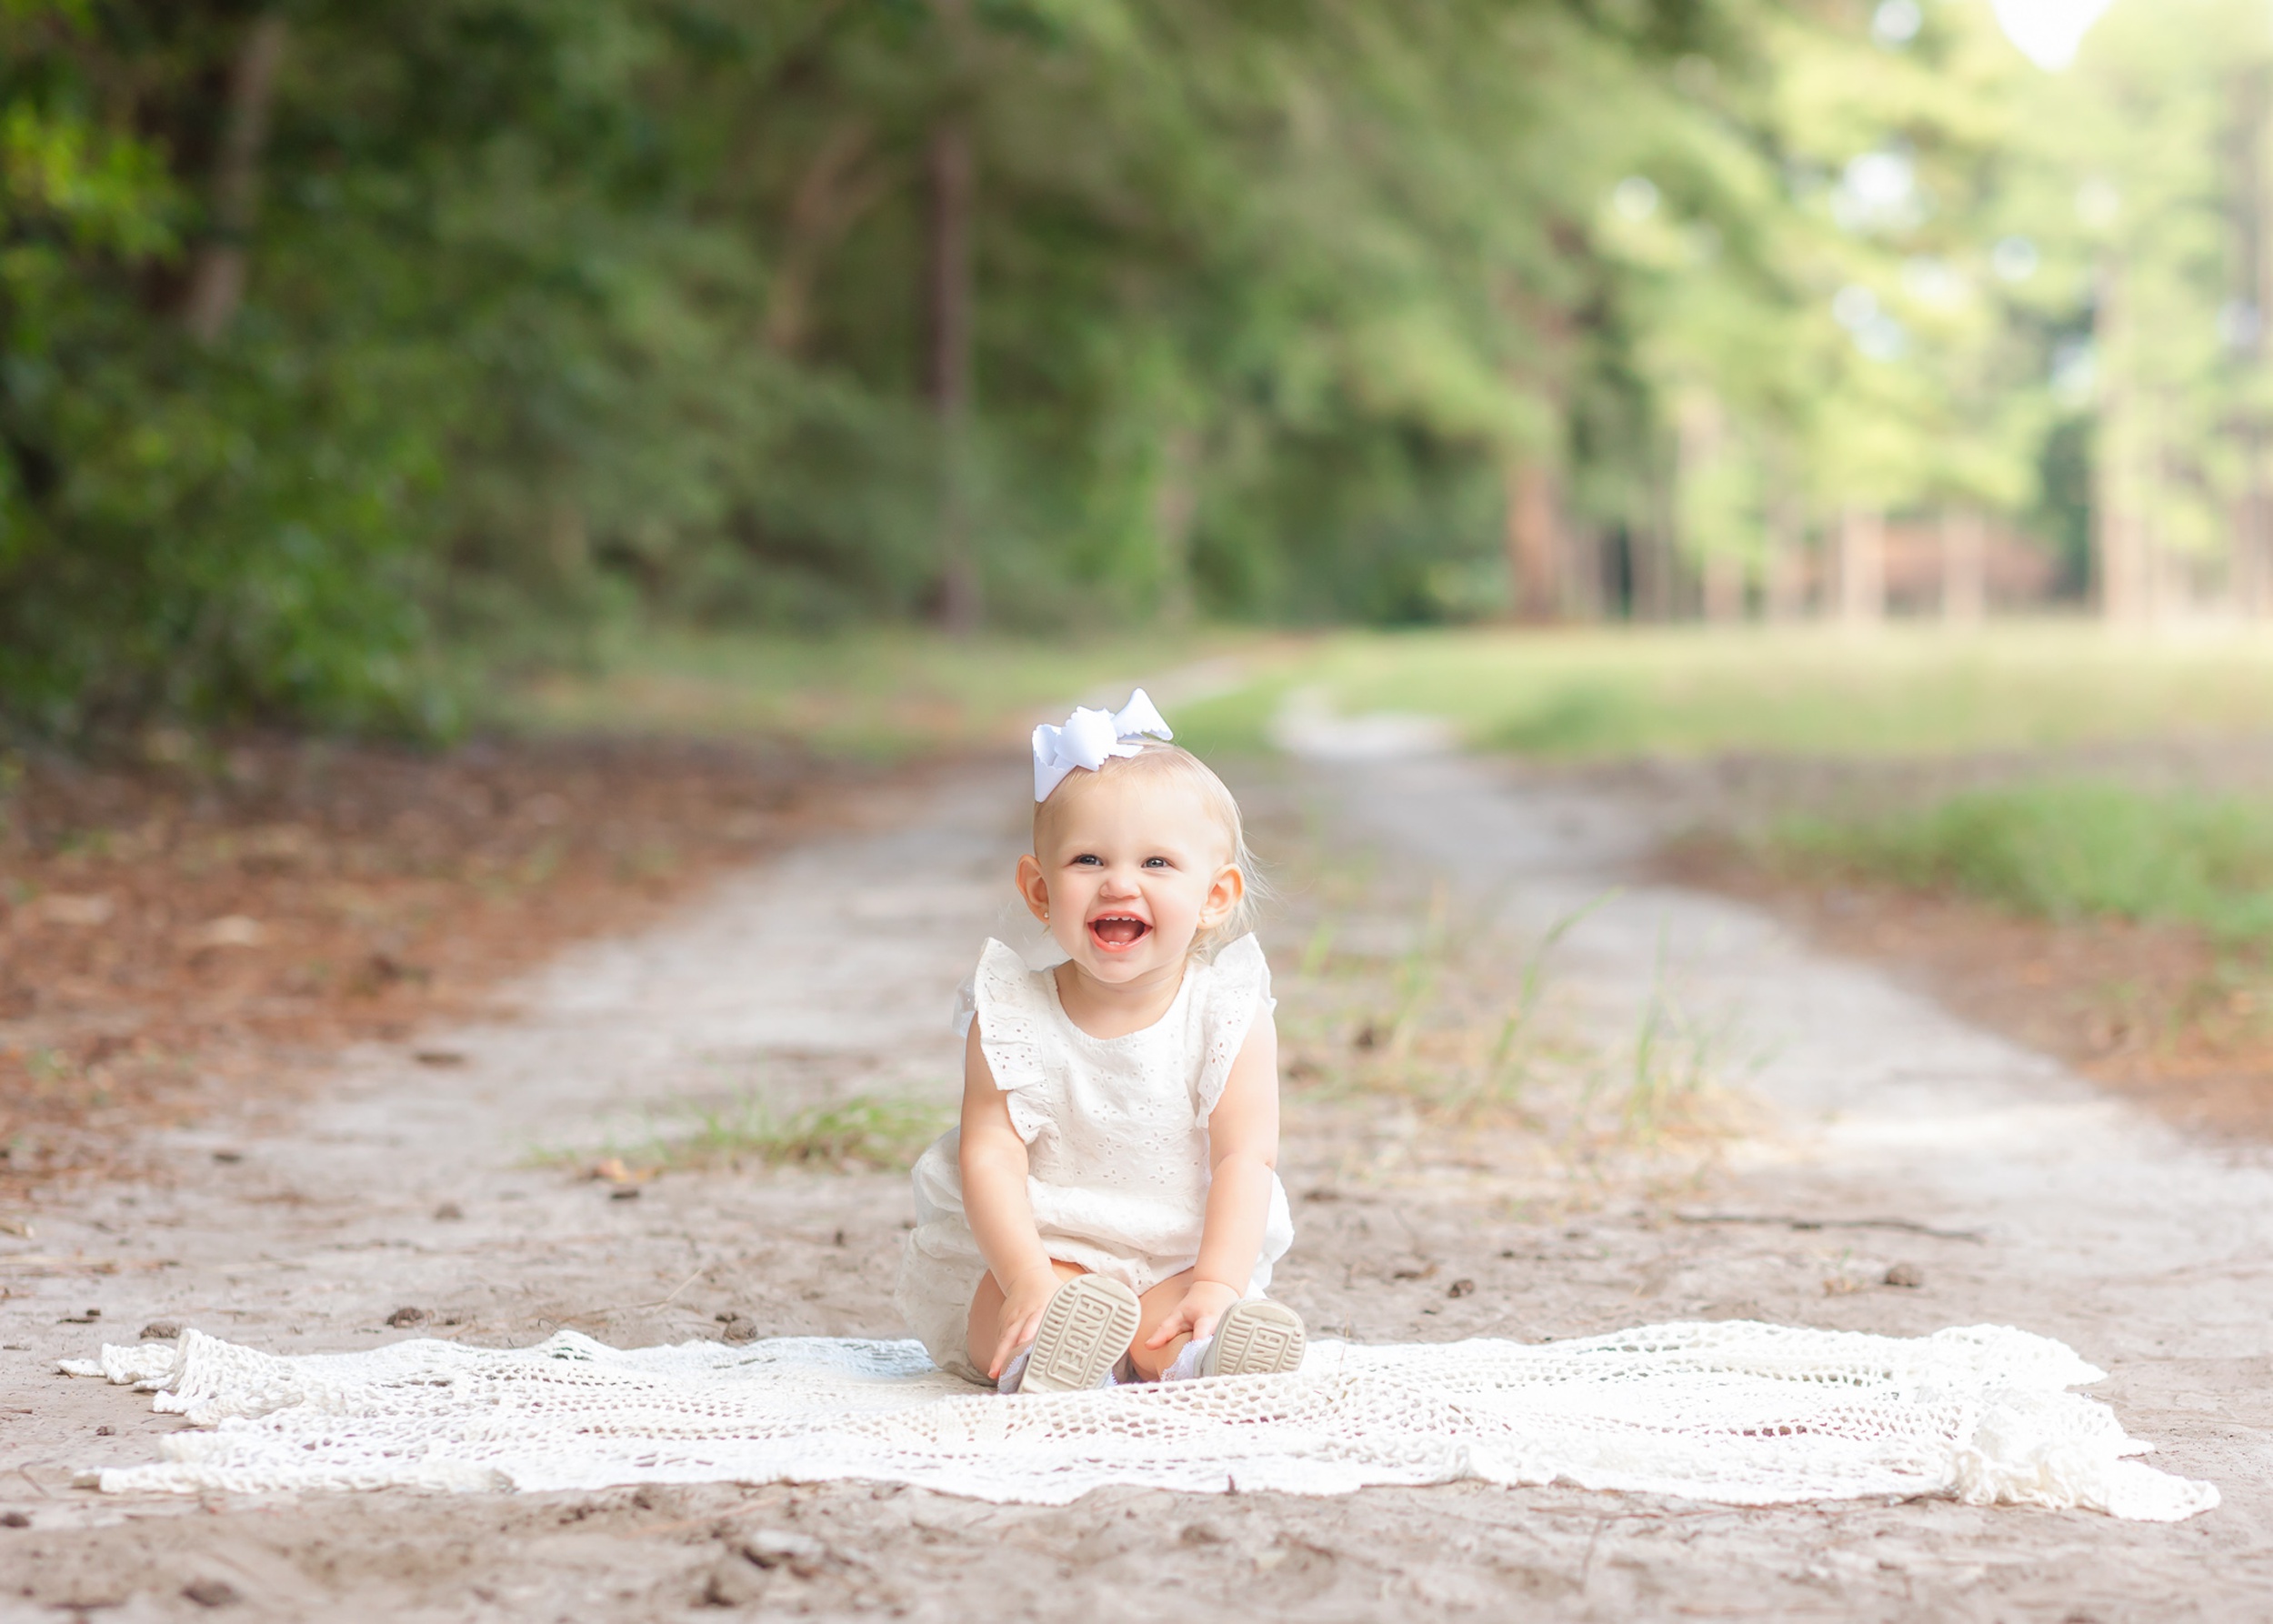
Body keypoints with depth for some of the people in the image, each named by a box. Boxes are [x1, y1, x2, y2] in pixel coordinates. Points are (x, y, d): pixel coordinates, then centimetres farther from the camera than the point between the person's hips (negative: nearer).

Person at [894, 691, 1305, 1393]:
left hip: (1177, 1265, 0)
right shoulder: (1011, 1017, -6)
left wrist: (1218, 1286, -25)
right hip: (1039, 1251, 0)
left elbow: (1246, 1160, -11)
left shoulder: (1228, 1018, -5)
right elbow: (990, 1157, -12)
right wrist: (1030, 1282, -26)